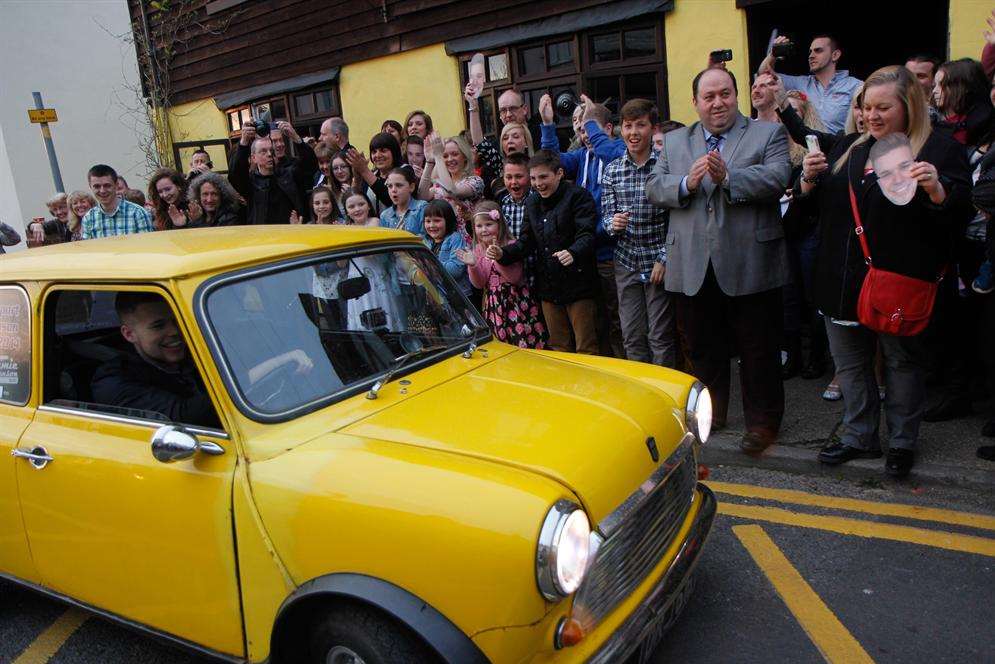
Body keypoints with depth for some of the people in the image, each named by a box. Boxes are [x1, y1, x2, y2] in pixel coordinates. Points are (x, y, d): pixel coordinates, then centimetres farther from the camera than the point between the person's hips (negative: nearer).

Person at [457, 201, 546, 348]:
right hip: (494, 303, 5)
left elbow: (514, 278, -18)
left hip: (515, 300, -5)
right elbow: (479, 284, 5)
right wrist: (472, 265, -12)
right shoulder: (478, 249, 7)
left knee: (523, 344, -6)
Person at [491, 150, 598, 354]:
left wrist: (573, 253, -38)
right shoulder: (531, 203, 13)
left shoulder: (578, 196, -8)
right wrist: (503, 254, -6)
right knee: (559, 348, 15)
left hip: (577, 285, -6)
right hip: (548, 288, 6)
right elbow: (527, 241, 12)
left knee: (586, 350, 0)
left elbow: (586, 235, -17)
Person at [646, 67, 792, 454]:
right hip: (693, 267, 3)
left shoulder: (768, 134, 4)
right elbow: (653, 189, 4)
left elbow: (778, 178, -12)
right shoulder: (674, 142, 14)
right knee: (702, 348, 15)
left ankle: (762, 421, 21)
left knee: (758, 350, 6)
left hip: (749, 266, -3)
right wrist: (687, 183, -15)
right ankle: (709, 414, 32)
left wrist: (728, 177, -26)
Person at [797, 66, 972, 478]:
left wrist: (936, 190, -27)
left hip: (900, 280, -5)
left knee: (902, 362, 9)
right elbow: (816, 205, 17)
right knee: (850, 362, 13)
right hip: (844, 280, 5)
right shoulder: (848, 149, 13)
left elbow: (959, 214, -8)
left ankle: (902, 443, 24)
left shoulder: (940, 149, -2)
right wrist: (809, 179, -3)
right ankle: (859, 437, 27)